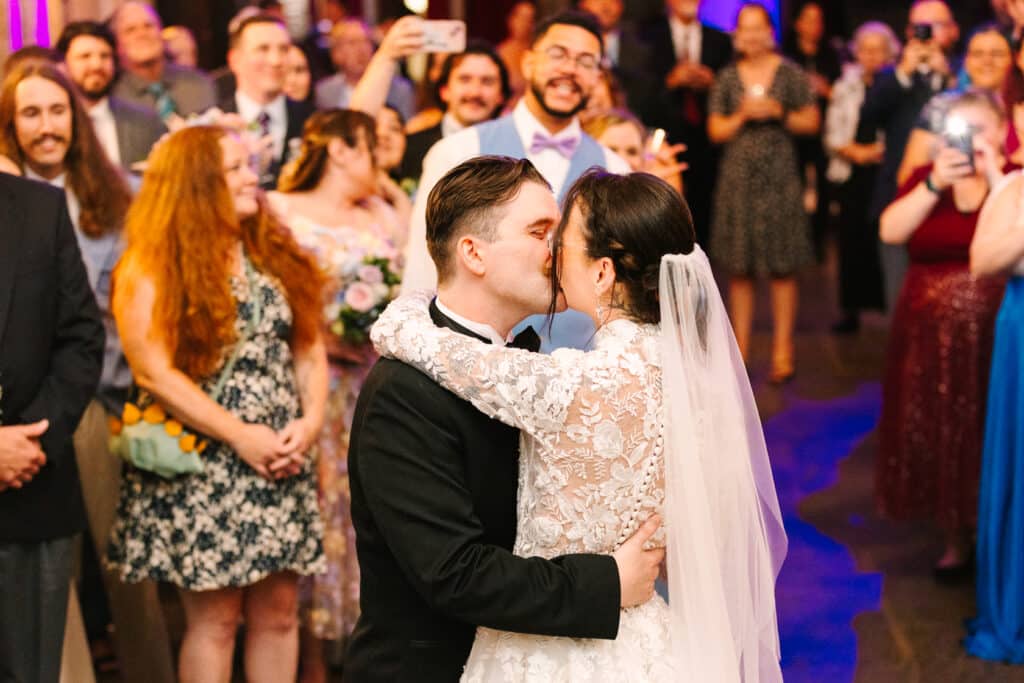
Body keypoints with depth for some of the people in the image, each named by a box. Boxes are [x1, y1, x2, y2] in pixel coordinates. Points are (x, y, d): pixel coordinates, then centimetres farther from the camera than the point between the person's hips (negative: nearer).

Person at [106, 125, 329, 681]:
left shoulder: (276, 255, 12)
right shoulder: (151, 271, -7)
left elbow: (310, 349, 12)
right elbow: (154, 372, -14)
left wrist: (309, 421, -6)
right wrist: (240, 436, -15)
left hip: (281, 464, 5)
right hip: (200, 469, -5)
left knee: (278, 612, 7)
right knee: (214, 618, 0)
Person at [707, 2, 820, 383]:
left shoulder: (790, 73, 4)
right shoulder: (727, 78, 9)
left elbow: (812, 122, 5)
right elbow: (715, 131, 8)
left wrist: (780, 113, -11)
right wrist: (742, 116, -8)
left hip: (779, 179, -2)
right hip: (738, 180, 2)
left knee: (782, 269, -3)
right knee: (739, 270, 2)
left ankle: (782, 352, 2)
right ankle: (740, 351, 9)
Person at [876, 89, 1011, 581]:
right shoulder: (926, 177, 7)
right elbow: (890, 231, -10)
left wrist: (993, 176, -20)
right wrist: (936, 184, -19)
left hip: (993, 337, -3)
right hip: (930, 335, 3)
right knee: (938, 438, 8)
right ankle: (956, 540, 23)